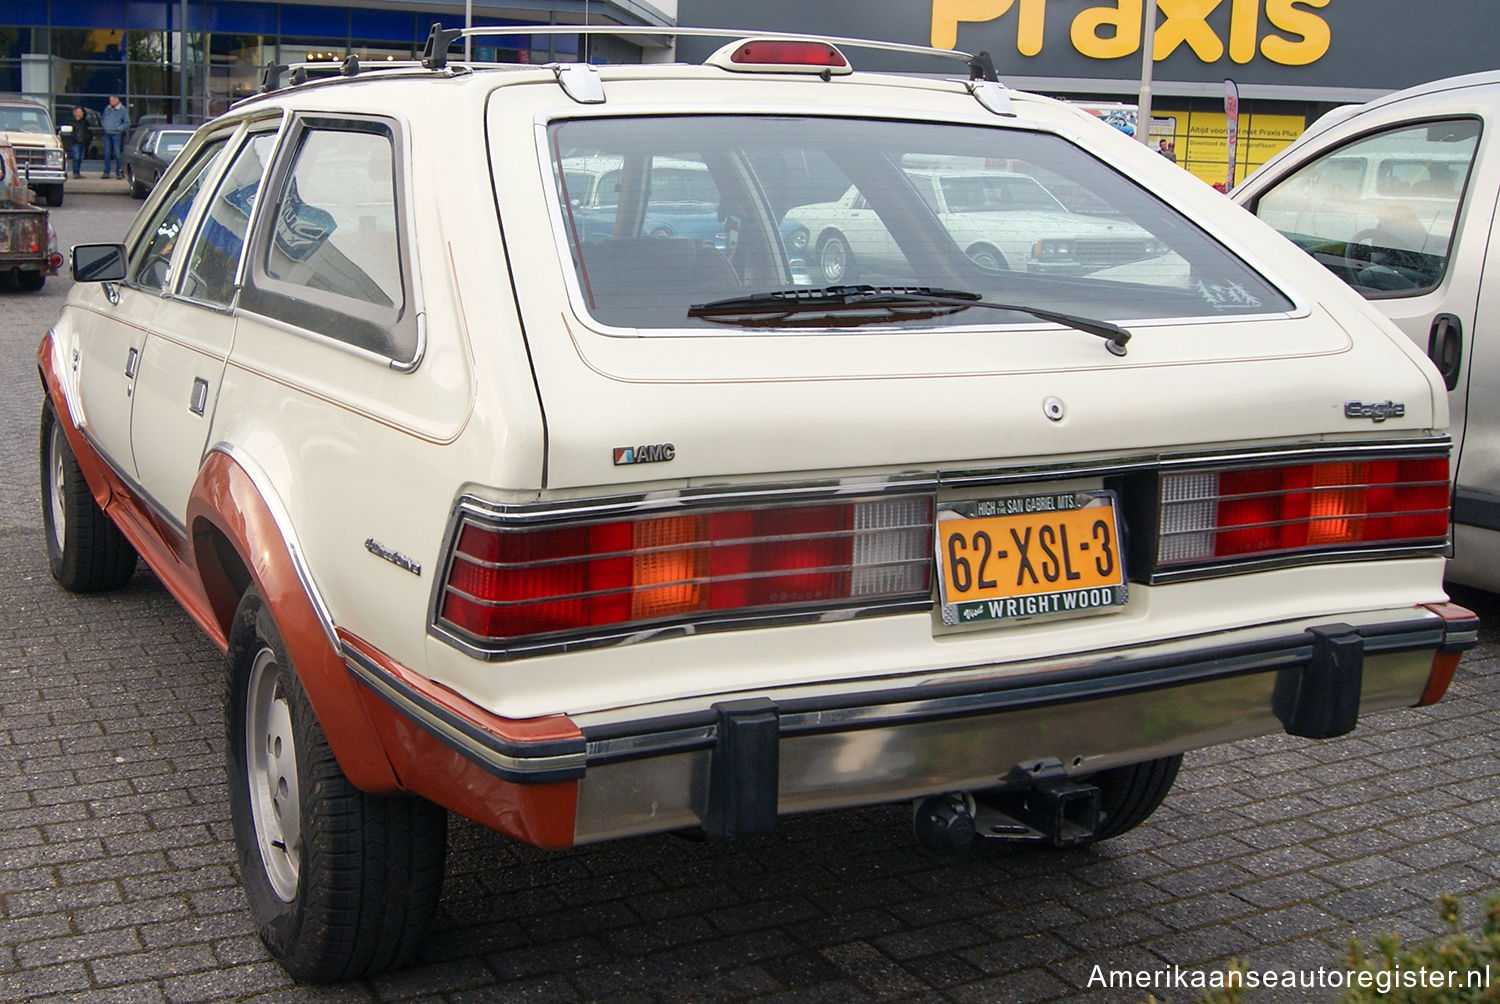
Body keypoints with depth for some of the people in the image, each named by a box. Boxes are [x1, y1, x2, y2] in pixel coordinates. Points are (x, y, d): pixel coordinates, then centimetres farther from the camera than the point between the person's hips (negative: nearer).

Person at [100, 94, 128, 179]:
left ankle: (119, 172, -2)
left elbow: (127, 123, -3)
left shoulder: (122, 110, -2)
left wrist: (118, 128, -11)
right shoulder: (107, 108, 12)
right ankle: (106, 172, 9)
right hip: (107, 134, 5)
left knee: (117, 153, -8)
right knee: (107, 153, 5)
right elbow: (102, 118, 25)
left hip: (116, 134, -5)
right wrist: (103, 125, 8)